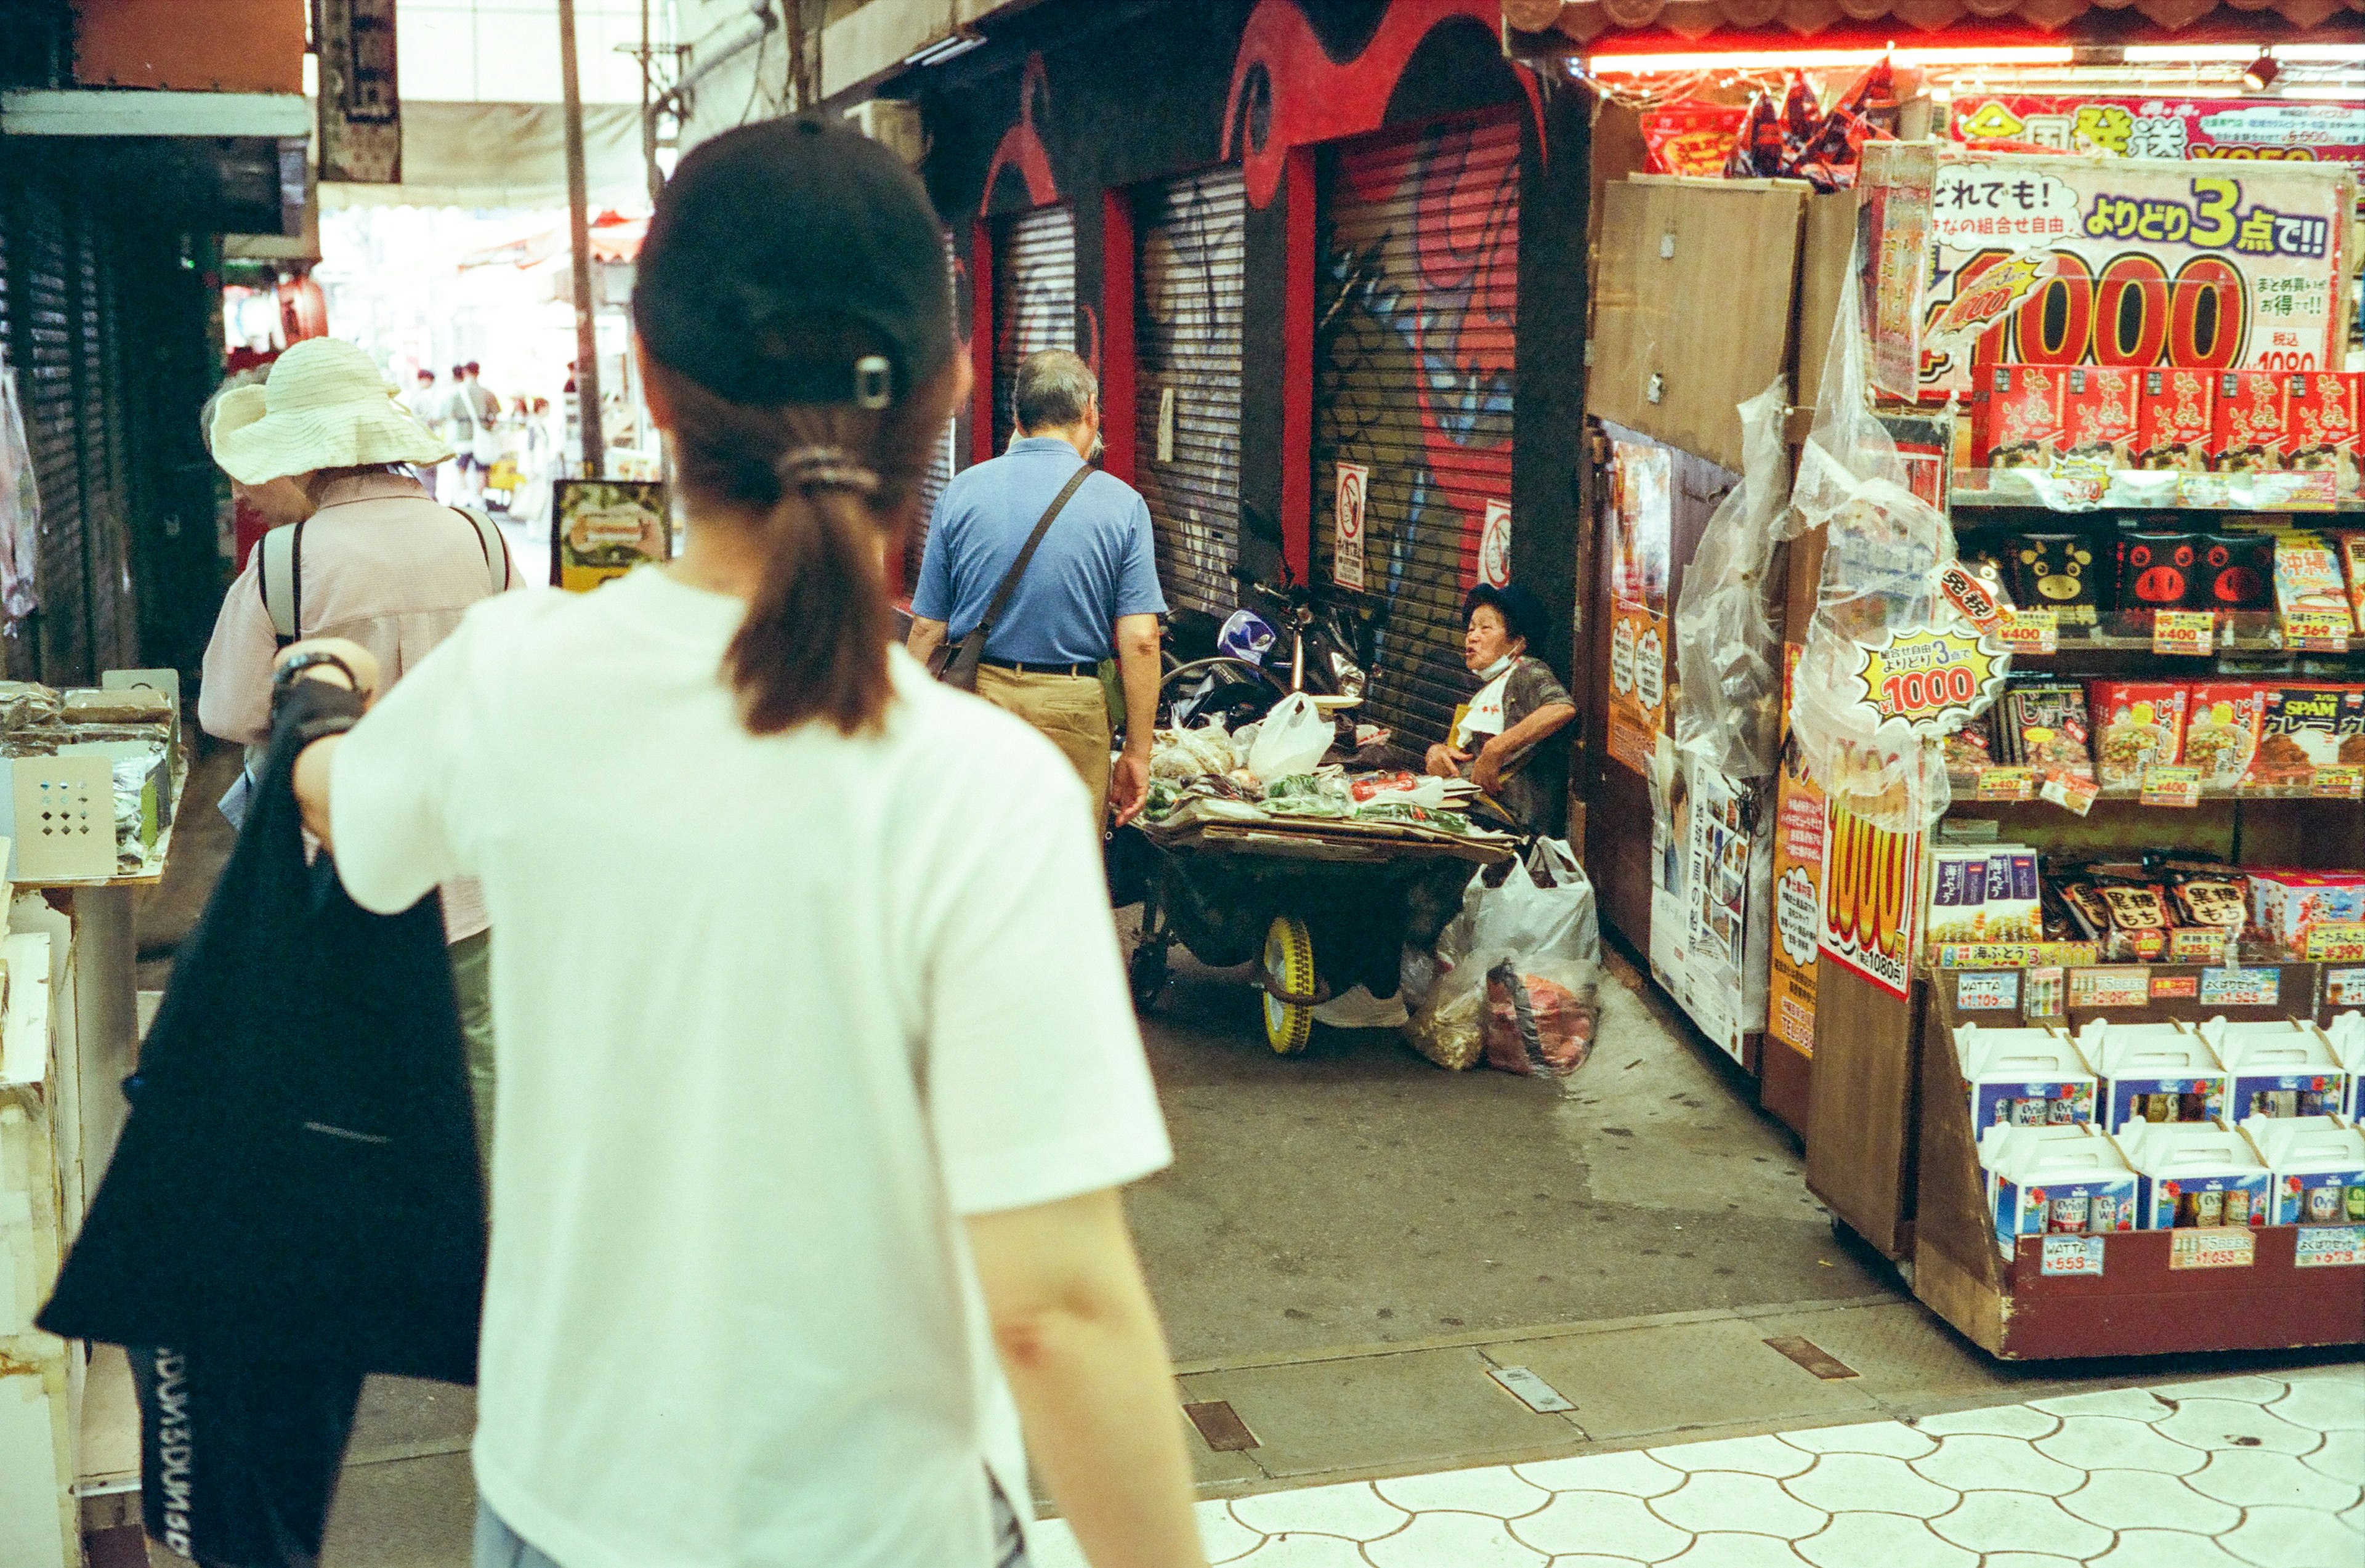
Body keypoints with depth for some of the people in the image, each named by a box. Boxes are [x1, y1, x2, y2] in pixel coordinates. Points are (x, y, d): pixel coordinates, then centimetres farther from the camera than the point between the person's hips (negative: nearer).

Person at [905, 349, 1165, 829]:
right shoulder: (1122, 505, -3)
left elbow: (927, 628, 2)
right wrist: (1137, 753, -2)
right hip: (1072, 715, -1)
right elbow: (1139, 641, -8)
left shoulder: (962, 492, 1)